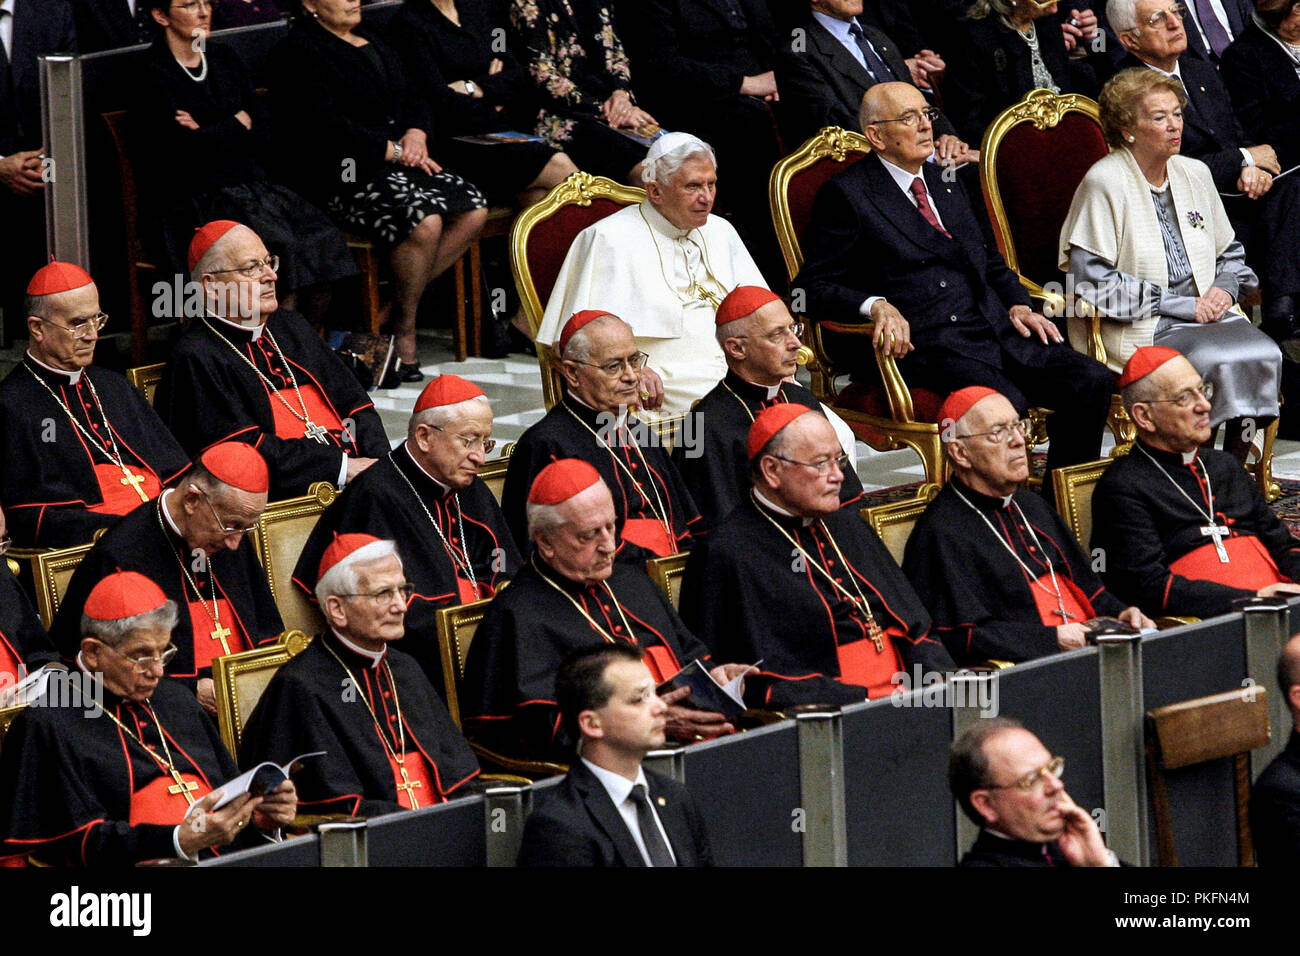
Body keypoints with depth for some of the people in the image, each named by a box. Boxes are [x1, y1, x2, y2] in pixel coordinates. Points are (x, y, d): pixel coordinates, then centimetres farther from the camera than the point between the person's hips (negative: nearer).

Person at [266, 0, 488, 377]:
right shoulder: (298, 52, -5)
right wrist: (393, 150, -14)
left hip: (393, 161, 9)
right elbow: (326, 127, -15)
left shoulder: (371, 42, 22)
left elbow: (413, 99, 22)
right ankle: (403, 329, -13)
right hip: (340, 174, -9)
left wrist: (415, 135, -1)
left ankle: (399, 303, -6)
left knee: (473, 211, -12)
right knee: (424, 219, -30)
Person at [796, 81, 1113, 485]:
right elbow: (814, 286, -3)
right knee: (1004, 401, -34)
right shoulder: (847, 195, 2)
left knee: (1092, 381, -14)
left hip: (995, 330, 7)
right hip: (922, 344, -7)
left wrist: (1016, 304, 11)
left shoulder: (948, 185, 24)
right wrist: (876, 306, -21)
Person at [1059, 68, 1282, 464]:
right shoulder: (1104, 182, -6)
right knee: (1222, 361, -31)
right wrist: (1183, 306, -12)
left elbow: (1230, 254, 27)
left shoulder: (1195, 174, 15)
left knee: (1263, 354, -25)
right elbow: (1093, 282, -12)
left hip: (1207, 312, 6)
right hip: (1141, 331, -6)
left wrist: (1224, 289, 1)